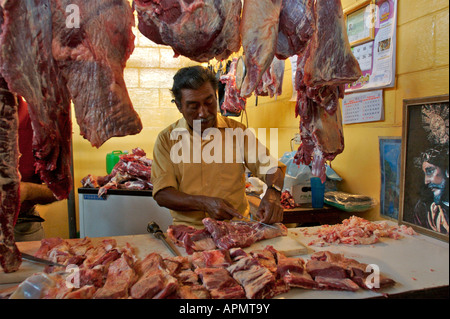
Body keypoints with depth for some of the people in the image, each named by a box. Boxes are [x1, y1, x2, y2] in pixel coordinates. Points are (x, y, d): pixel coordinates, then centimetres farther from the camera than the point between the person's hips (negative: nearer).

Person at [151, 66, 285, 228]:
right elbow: (162, 194, -2)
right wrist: (204, 203, -17)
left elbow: (269, 166, 4)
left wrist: (272, 193, -17)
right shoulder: (166, 139, 2)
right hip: (188, 229, 0)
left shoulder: (237, 131, 5)